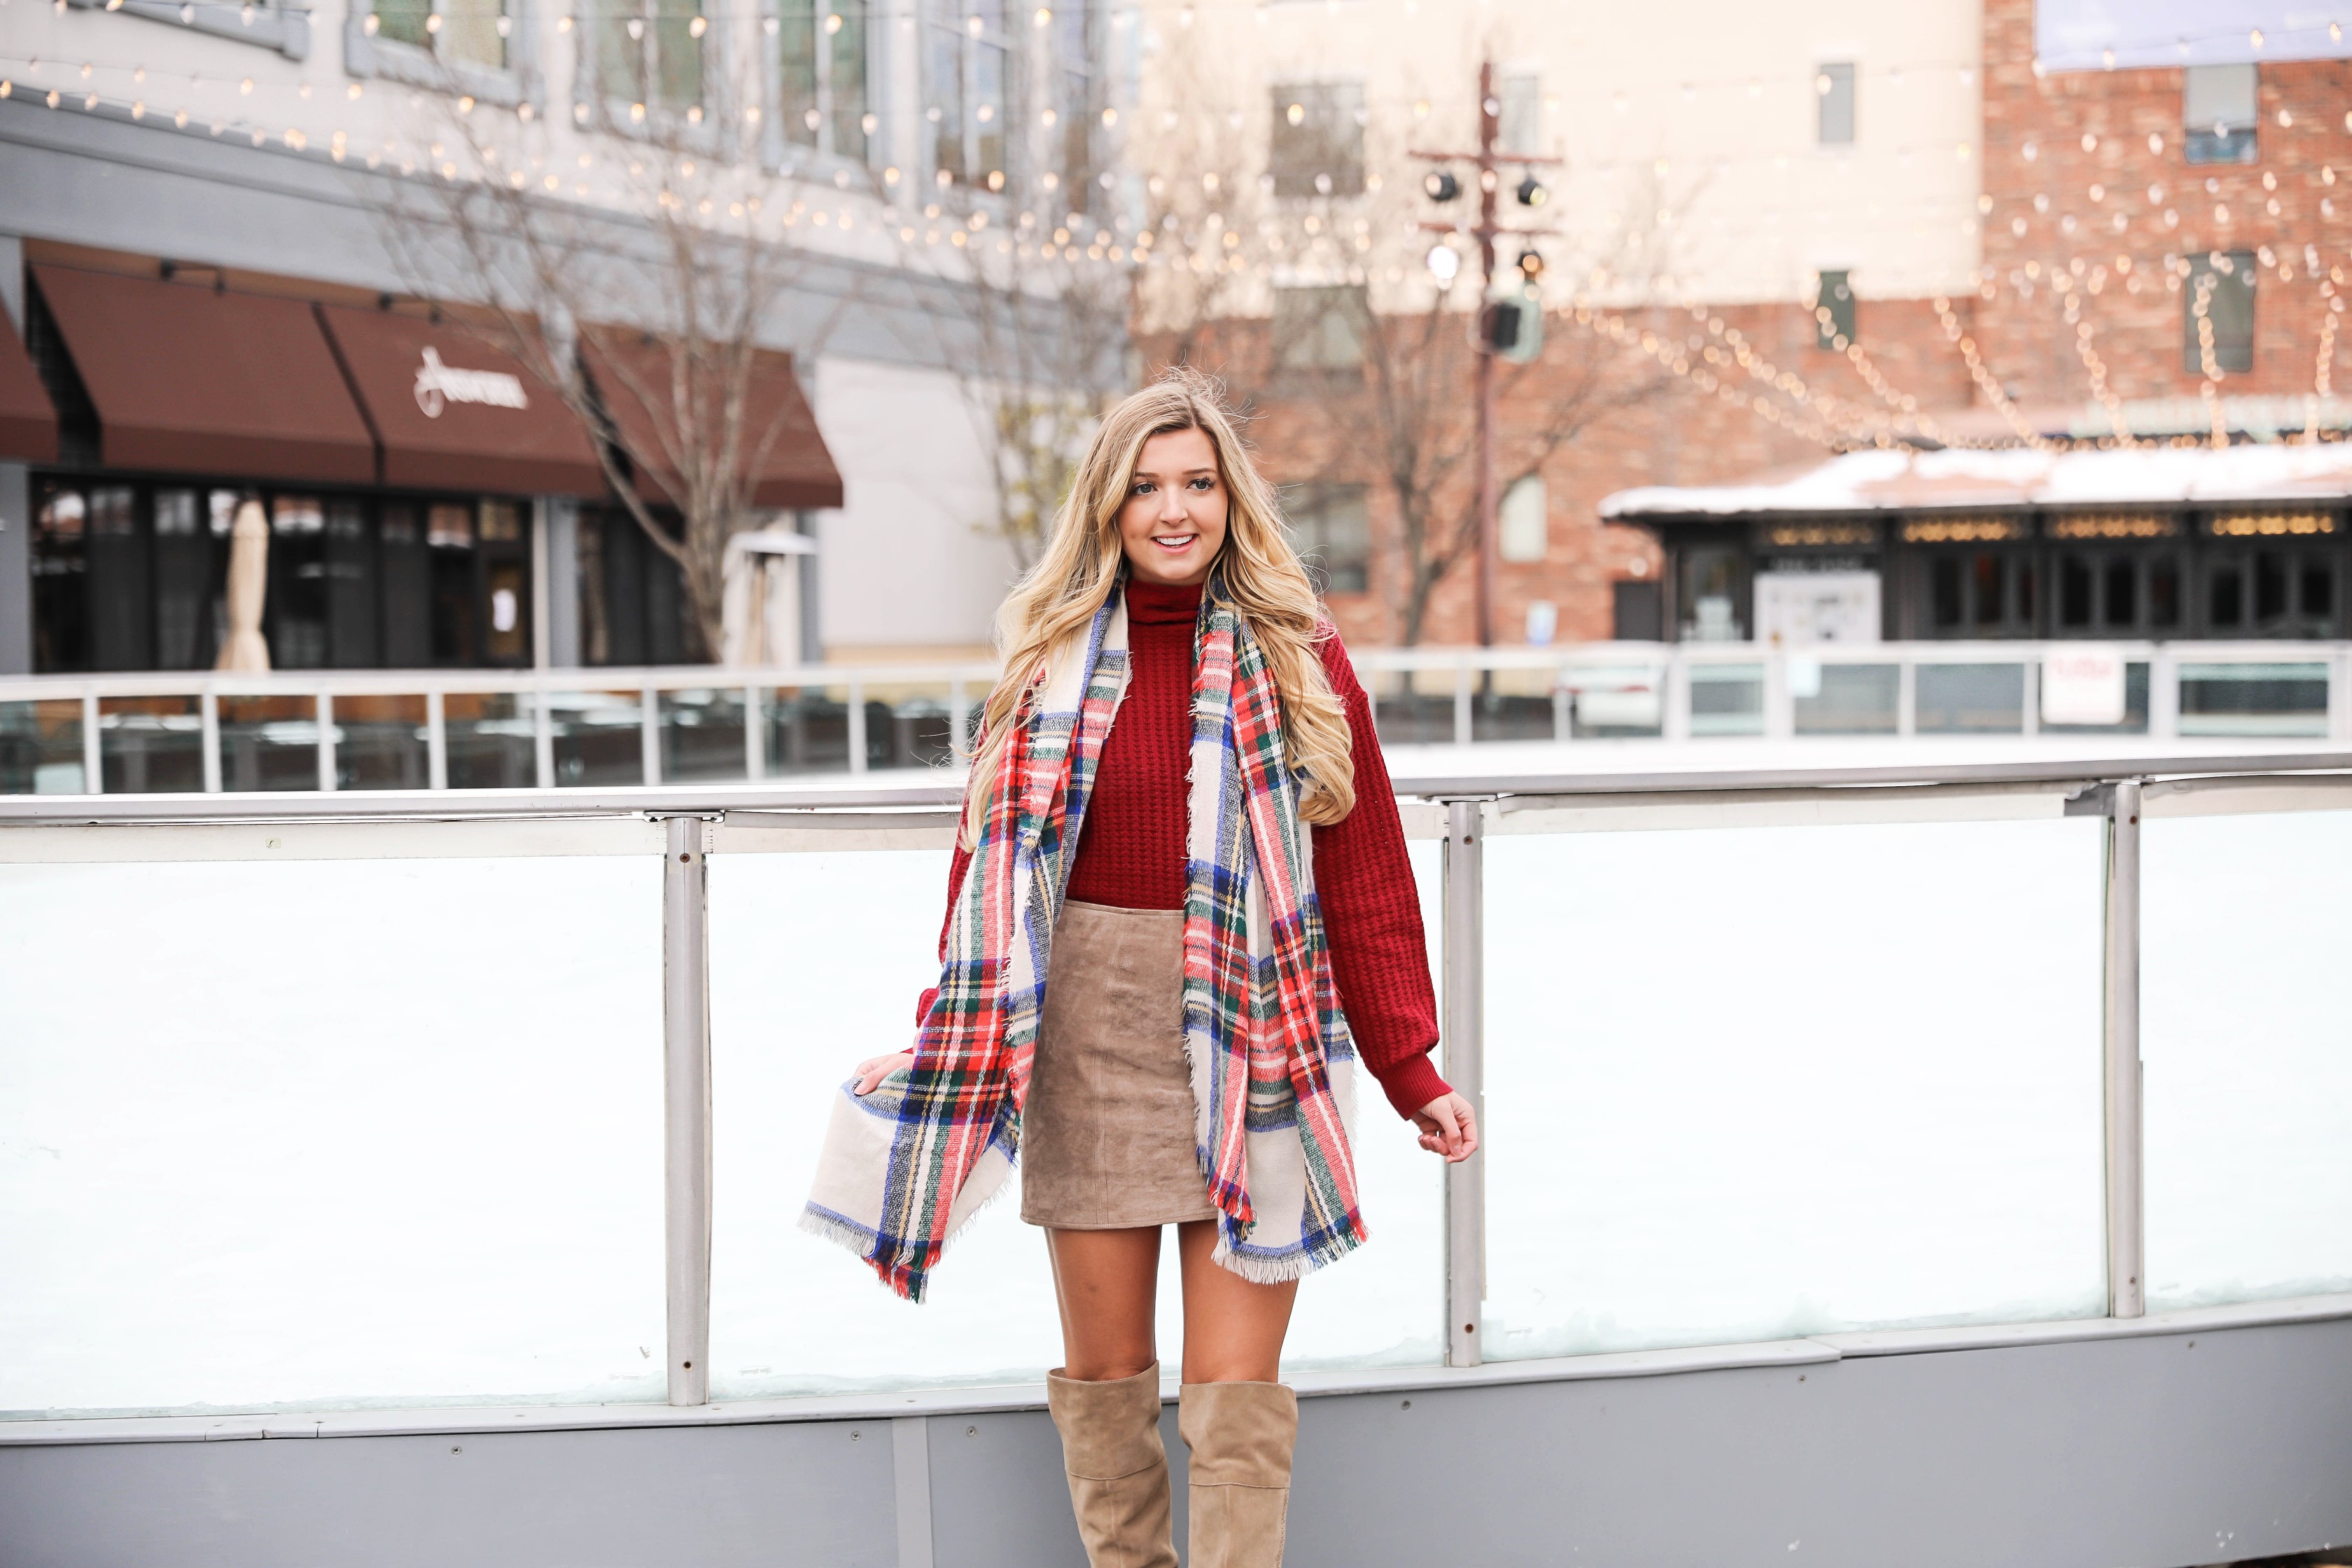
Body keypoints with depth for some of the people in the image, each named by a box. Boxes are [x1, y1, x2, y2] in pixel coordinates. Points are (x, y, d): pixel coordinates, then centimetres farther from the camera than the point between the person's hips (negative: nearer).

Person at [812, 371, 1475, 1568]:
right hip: (1091, 1036, 2)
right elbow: (989, 858, 12)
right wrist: (938, 1040, 9)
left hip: (1250, 1044, -2)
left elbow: (1363, 876, 3)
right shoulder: (1050, 661, 8)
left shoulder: (1298, 662, 3)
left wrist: (1412, 1075, 0)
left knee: (1236, 1391, -3)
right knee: (1105, 1372, 8)